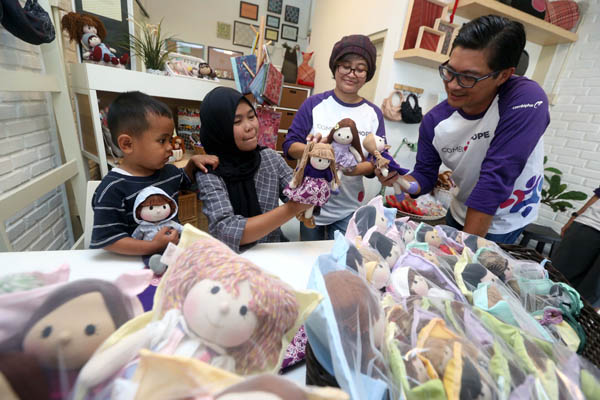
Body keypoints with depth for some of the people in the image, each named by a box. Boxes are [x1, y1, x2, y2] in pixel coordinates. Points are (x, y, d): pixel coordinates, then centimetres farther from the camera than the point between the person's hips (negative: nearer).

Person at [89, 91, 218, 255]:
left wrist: (193, 161, 9)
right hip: (136, 261, -4)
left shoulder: (168, 171, 6)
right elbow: (106, 239, -13)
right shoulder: (113, 189, -15)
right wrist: (154, 246, -24)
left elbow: (185, 178, 30)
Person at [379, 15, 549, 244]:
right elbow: (424, 177, -9)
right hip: (460, 214, 5)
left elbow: (495, 180, -32)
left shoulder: (526, 100, -29)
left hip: (503, 224, -4)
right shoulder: (434, 120, -15)